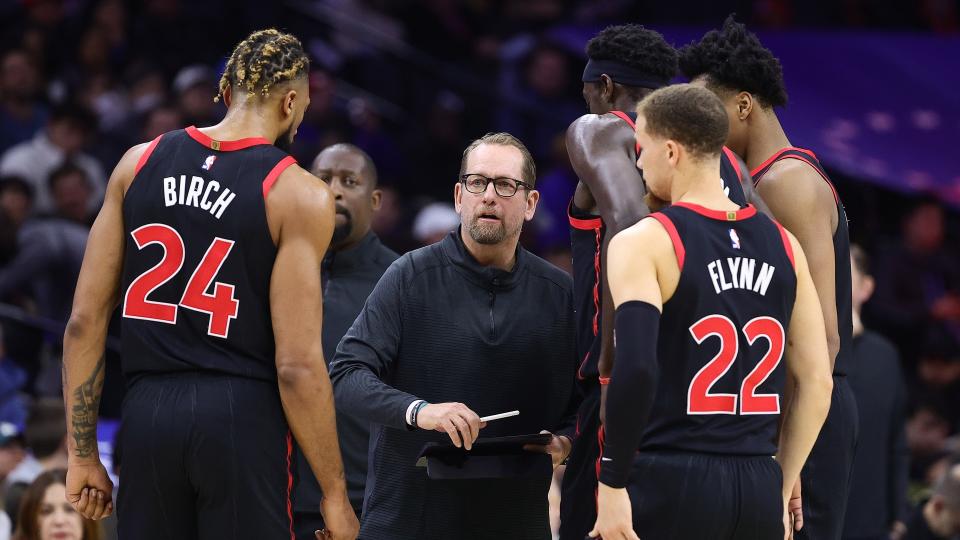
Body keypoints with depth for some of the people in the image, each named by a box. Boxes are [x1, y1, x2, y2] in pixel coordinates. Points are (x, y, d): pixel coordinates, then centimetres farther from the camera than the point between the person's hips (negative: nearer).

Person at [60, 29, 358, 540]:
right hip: (243, 419, -4)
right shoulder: (298, 195, -5)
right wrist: (335, 495, -3)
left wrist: (82, 455, 13)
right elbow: (297, 365, -10)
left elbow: (84, 321, 7)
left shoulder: (139, 163, 8)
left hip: (148, 411, 4)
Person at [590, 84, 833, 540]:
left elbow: (635, 369, -21)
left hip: (669, 483, -5)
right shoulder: (782, 245, 10)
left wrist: (612, 485, -14)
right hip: (758, 486, 5)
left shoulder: (642, 244, -7)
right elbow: (817, 382, 11)